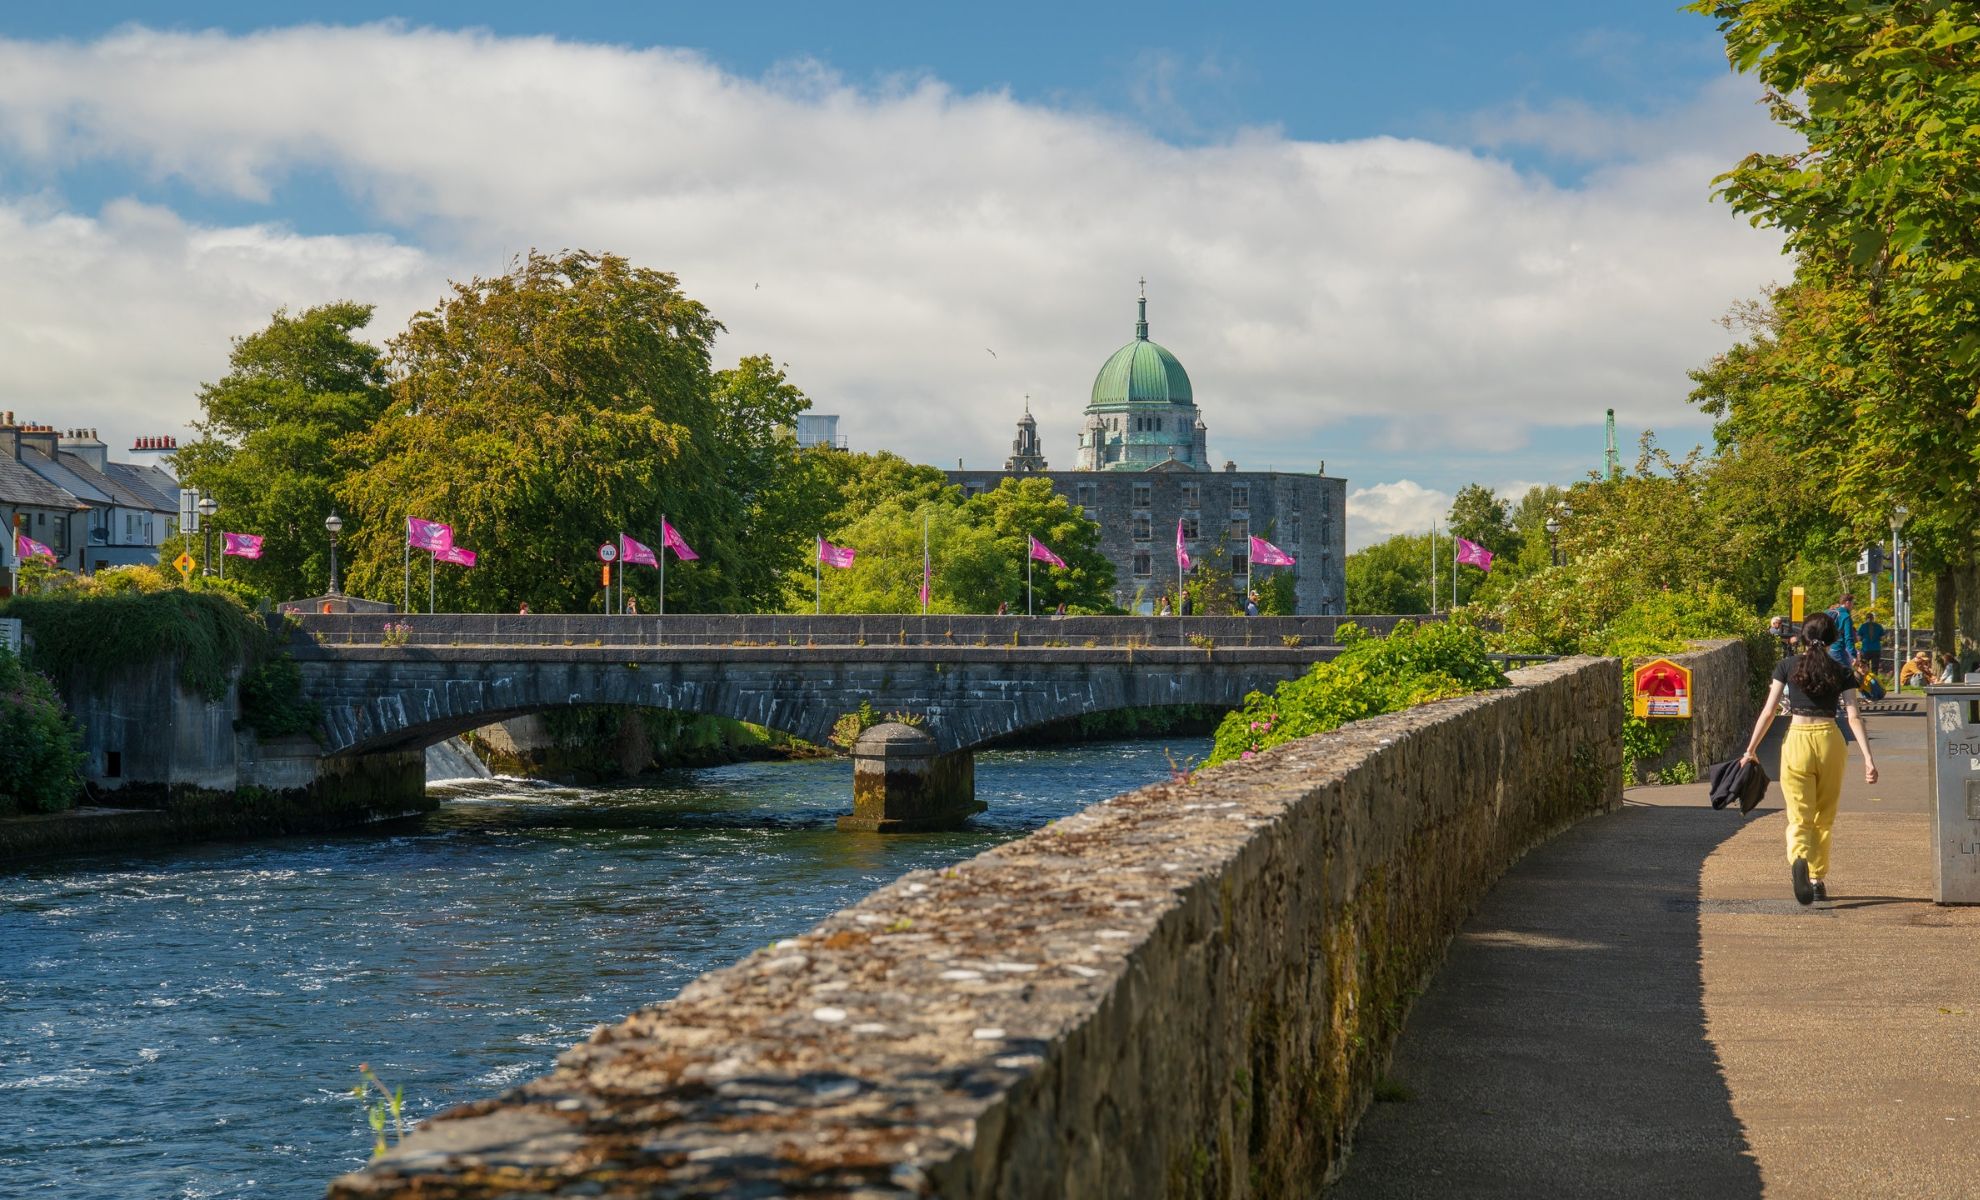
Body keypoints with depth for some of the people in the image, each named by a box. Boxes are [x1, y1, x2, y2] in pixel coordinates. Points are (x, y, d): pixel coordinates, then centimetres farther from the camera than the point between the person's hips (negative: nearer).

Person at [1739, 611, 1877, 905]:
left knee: (1799, 817, -2)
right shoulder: (1840, 672, 4)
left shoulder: (1787, 666, 3)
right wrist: (1868, 758, -7)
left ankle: (1798, 859, -33)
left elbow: (1768, 711, 1)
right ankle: (1818, 880, 23)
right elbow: (1854, 716, -4)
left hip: (1797, 741, -1)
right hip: (1829, 741, 1)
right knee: (1824, 818, 17)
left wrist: (1751, 750, 8)